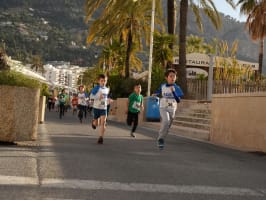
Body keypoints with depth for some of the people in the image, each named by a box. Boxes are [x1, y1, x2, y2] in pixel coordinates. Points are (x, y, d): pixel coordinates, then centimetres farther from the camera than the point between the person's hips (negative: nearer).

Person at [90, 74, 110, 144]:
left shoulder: (107, 89, 8)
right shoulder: (96, 88, -11)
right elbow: (91, 96, -20)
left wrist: (107, 100, 10)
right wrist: (98, 97, -32)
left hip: (104, 108, 3)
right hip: (96, 107, -3)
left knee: (103, 123, -14)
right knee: (96, 124, 10)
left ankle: (101, 137, -13)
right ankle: (93, 121, 48)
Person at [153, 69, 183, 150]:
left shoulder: (177, 88, -2)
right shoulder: (162, 86, 1)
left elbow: (178, 100, -13)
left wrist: (173, 91, -20)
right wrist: (155, 94, 13)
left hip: (172, 109, 2)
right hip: (163, 108, -2)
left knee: (167, 127, 9)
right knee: (166, 121, -29)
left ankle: (161, 140, 29)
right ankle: (160, 139, -17)